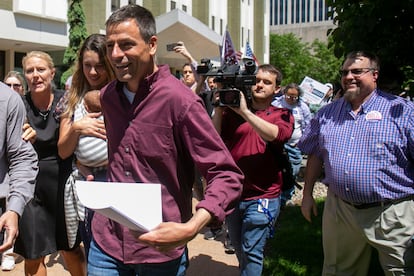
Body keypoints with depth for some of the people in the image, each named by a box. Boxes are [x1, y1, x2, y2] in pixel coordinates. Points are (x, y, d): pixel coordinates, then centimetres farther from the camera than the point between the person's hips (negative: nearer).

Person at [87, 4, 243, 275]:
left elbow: (227, 176, -19)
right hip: (106, 241, 5)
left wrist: (190, 229, -30)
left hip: (161, 249, -4)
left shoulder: (180, 100, -17)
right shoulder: (106, 96, 3)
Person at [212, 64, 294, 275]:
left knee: (251, 252, 0)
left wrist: (245, 112, -27)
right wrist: (219, 109, -17)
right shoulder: (233, 111, 3)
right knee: (238, 249, 22)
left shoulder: (282, 115, 0)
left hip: (262, 197, -3)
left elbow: (274, 134, -23)